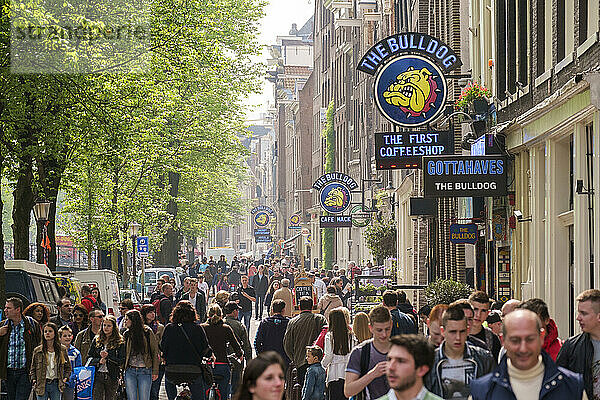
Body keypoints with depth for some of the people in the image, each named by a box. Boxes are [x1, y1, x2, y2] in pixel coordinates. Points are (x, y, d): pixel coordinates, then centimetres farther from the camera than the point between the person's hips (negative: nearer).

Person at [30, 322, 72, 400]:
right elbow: (33, 368, 9)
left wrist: (65, 378, 3)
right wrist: (33, 380, -4)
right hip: (42, 385, -1)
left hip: (56, 385, 1)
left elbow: (68, 367, 16)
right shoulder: (37, 351, 3)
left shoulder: (62, 350, 5)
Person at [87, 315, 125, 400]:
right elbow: (89, 357, 9)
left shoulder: (120, 342, 1)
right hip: (97, 376, 1)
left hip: (112, 377, -1)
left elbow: (122, 361, -5)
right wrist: (99, 360, -10)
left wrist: (108, 356, -17)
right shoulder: (96, 340, 11)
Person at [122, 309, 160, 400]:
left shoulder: (147, 332, -1)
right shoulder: (126, 334, 9)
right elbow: (123, 353, 10)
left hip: (145, 371, -3)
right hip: (130, 371, 3)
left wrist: (155, 371, -4)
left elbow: (155, 352, 1)